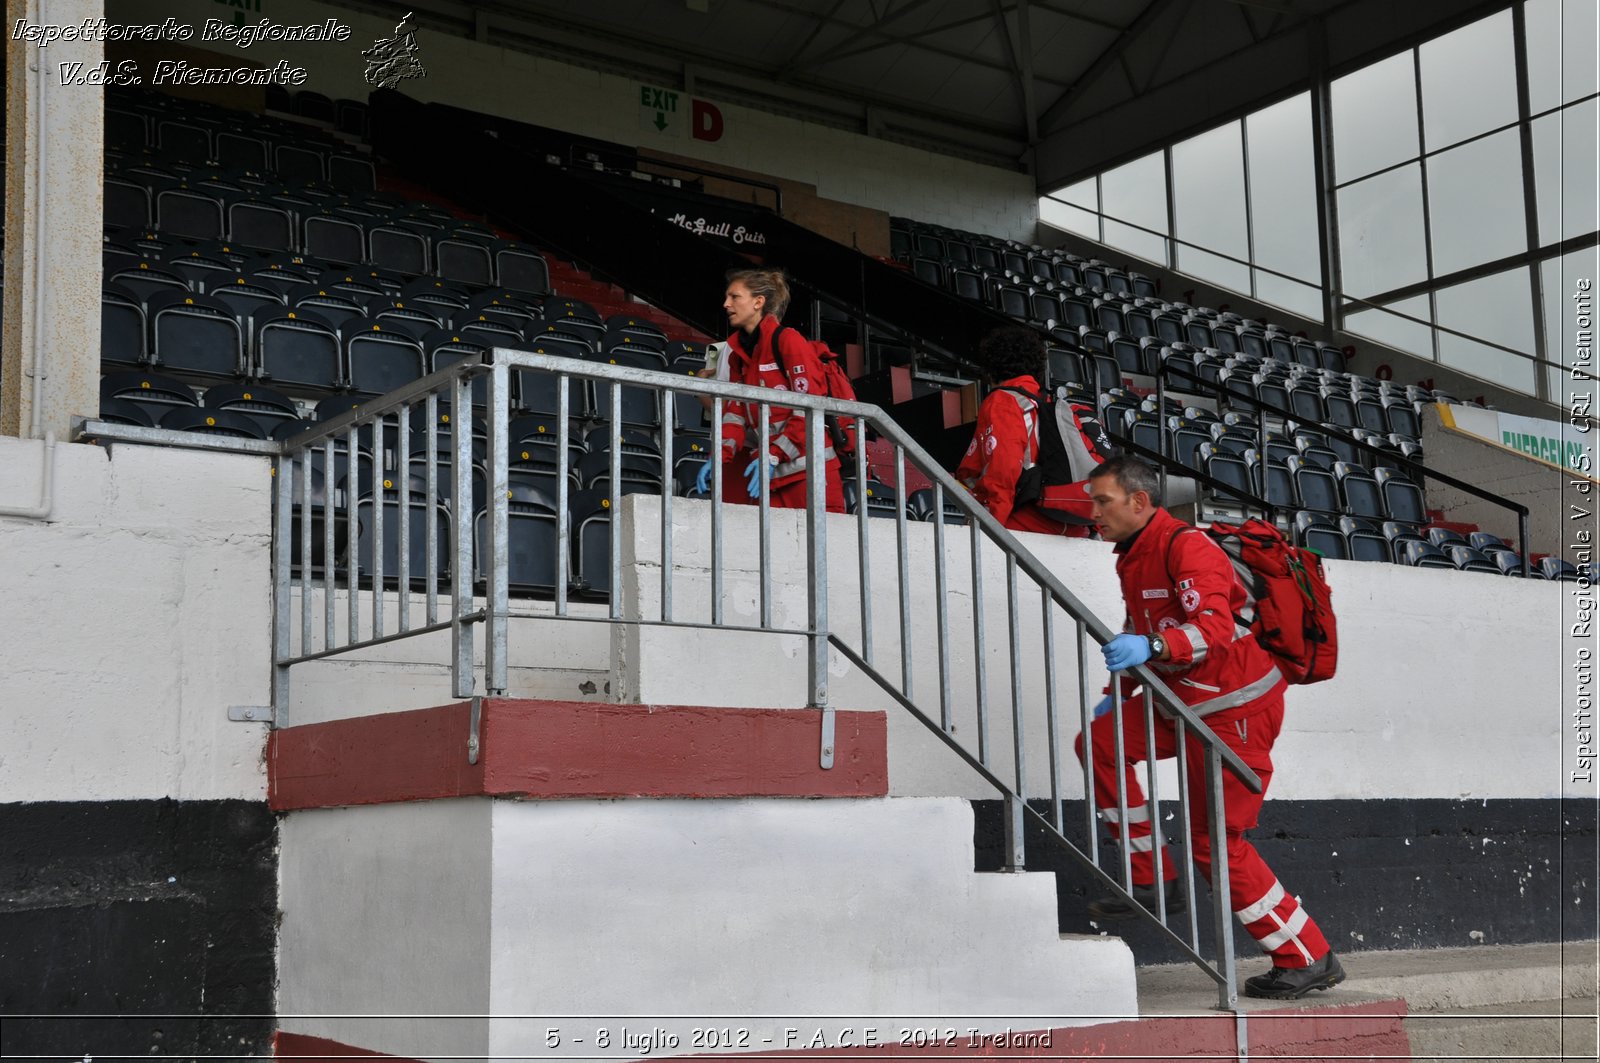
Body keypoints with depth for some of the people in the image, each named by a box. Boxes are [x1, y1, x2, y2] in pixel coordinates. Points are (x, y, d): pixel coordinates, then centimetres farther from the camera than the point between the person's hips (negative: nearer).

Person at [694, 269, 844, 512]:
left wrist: (772, 456, -20)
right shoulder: (738, 353, 16)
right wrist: (719, 457, -7)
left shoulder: (788, 340, -6)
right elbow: (736, 412, 9)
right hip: (772, 476, 6)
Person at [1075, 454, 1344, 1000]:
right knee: (1100, 741, -2)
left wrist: (1151, 647, -47)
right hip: (1184, 702, 9)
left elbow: (1214, 627, -32)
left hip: (1235, 708, -9)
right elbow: (1141, 634, 26)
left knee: (1215, 841, -7)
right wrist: (1117, 694, 19)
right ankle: (1152, 880, 5)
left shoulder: (1186, 547, -18)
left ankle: (1309, 959, 5)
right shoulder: (1132, 557, 12)